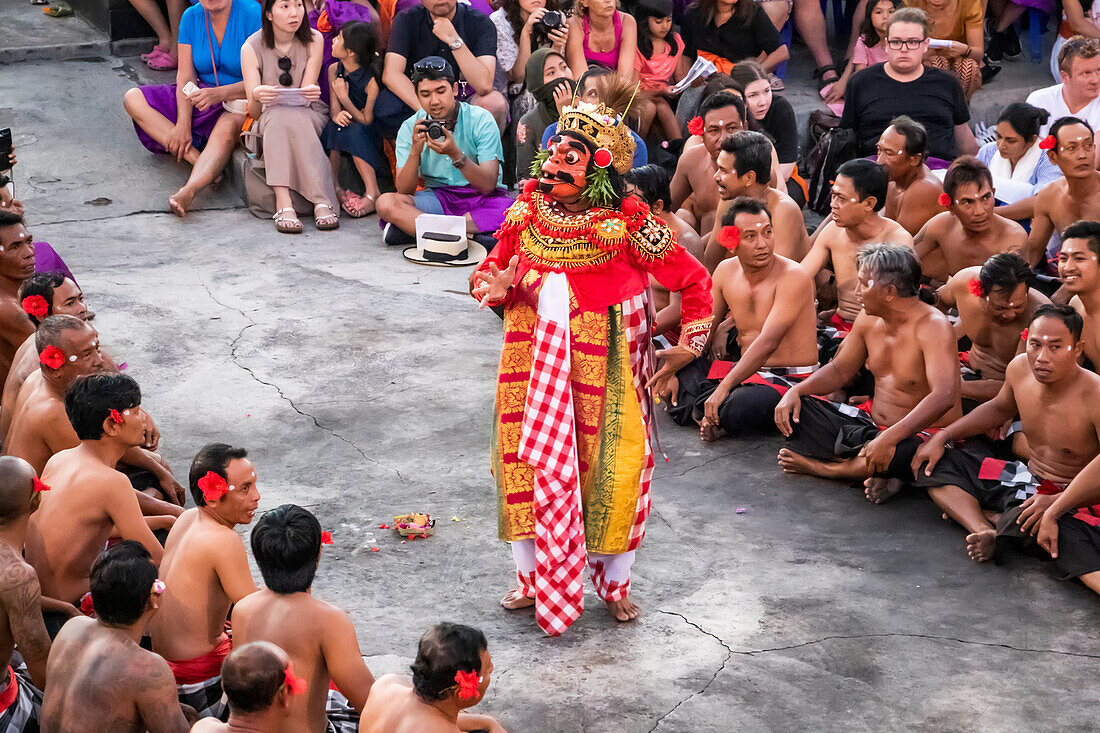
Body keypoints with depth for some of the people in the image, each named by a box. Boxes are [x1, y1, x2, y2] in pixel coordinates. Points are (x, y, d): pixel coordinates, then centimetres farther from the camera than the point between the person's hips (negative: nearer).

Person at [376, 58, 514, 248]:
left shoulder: (481, 120, -8)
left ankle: (412, 228, -30)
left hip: (481, 198, -2)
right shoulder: (410, 128, -1)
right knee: (386, 202, -26)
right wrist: (415, 151, -23)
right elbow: (404, 191, -8)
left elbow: (489, 185, -16)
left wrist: (455, 154, -30)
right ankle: (472, 234, -32)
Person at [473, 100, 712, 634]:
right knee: (528, 461, 8)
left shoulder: (626, 224, -14)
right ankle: (531, 577, 27)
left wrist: (687, 346, -8)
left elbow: (695, 281, -6)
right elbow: (493, 268, 14)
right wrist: (497, 286, -9)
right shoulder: (527, 210, 0)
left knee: (611, 469, 2)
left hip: (605, 368, -4)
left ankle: (615, 582, 23)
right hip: (533, 361, 4)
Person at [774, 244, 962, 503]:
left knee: (907, 453, -43)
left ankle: (821, 467, -19)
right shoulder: (869, 319, 3)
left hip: (920, 434, -8)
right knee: (792, 410, -4)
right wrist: (796, 391, -3)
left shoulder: (933, 326, -22)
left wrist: (890, 438, -45)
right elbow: (840, 370, 18)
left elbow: (944, 396, -35)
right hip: (870, 422, 8)